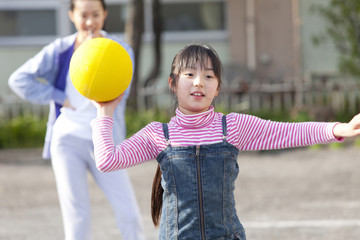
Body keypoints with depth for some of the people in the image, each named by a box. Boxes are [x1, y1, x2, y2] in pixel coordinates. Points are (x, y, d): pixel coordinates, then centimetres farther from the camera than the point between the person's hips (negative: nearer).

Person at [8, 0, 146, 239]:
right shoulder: (60, 50, 1)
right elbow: (20, 79, 1)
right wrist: (60, 98, -5)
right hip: (68, 139, 0)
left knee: (129, 213, -7)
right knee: (77, 216, -2)